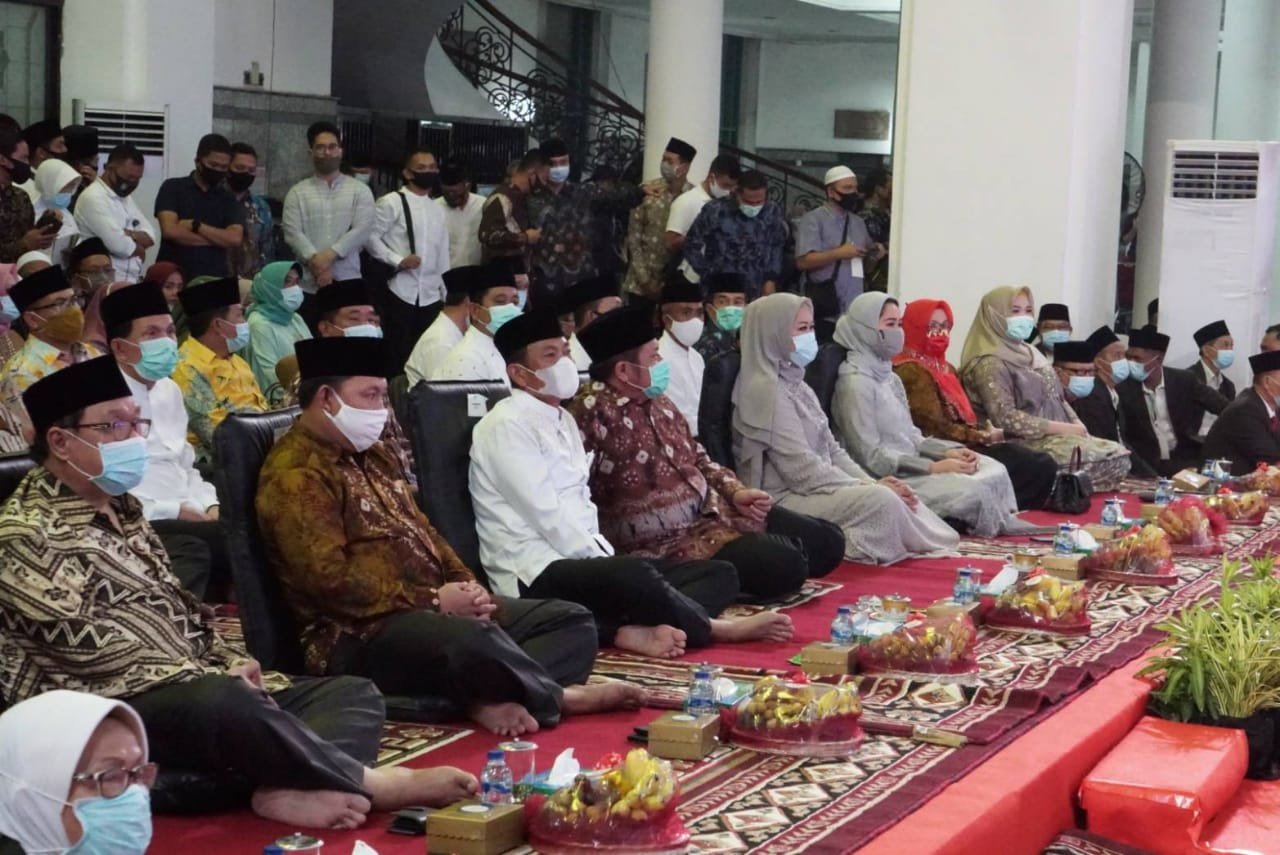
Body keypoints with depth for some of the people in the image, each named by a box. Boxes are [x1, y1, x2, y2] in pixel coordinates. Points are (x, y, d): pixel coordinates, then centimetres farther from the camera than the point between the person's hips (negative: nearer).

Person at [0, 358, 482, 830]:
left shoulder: (120, 509, 20)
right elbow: (88, 644, -17)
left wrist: (229, 660, 3)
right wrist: (213, 676, -17)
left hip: (190, 687, 10)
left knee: (353, 693, -3)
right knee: (224, 702, -39)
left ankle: (286, 790, -35)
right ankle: (366, 784, -22)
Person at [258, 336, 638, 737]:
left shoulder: (368, 455, 21)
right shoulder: (295, 475, -11)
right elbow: (329, 579, -20)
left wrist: (464, 583, 5)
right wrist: (433, 600, -17)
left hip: (430, 610, 10)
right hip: (361, 634, -10)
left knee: (571, 619, 1)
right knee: (474, 641, -40)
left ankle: (495, 699, -27)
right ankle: (559, 697, -15)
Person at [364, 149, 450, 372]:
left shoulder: (437, 209, 15)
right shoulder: (391, 203, -4)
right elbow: (370, 236, -8)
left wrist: (447, 293, 15)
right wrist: (398, 260, -16)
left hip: (431, 296, 6)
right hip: (401, 293, -6)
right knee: (398, 354, -3)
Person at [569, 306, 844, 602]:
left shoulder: (656, 400, 11)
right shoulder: (594, 411, -20)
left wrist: (735, 491, 5)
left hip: (716, 512, 10)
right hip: (669, 541, -9)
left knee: (827, 541, 7)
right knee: (782, 566, -26)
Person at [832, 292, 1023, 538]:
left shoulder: (891, 378, 17)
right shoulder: (855, 383, -13)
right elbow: (870, 456, -18)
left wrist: (948, 451, -1)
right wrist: (933, 467, -18)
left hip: (910, 469, 9)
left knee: (994, 472, -6)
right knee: (972, 491, -24)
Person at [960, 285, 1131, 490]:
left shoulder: (1029, 353, 18)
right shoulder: (989, 364, -12)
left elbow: (1057, 399, 20)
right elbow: (1006, 419, -21)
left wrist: (1077, 425, -2)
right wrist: (1063, 428, -19)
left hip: (1057, 436, 9)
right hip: (1026, 444, -9)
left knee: (1119, 454, -8)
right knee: (1111, 459, -20)